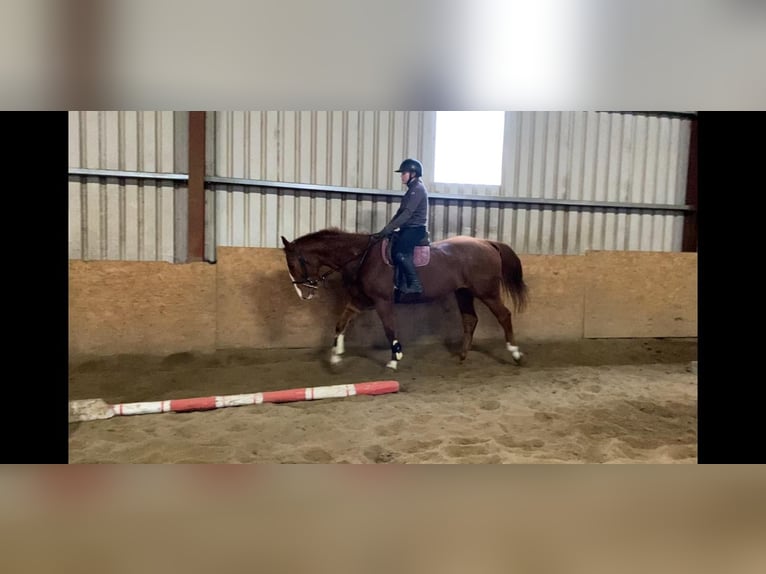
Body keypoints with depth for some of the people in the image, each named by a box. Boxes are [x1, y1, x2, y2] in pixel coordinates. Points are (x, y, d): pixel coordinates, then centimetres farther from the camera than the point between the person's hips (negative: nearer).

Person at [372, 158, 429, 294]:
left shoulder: (418, 189, -12)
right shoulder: (411, 190, 19)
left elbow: (406, 214, -20)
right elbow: (400, 212, 20)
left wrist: (386, 230, -22)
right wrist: (386, 230, 11)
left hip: (416, 228, -10)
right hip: (408, 229, 10)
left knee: (399, 251, -28)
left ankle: (415, 284, -21)